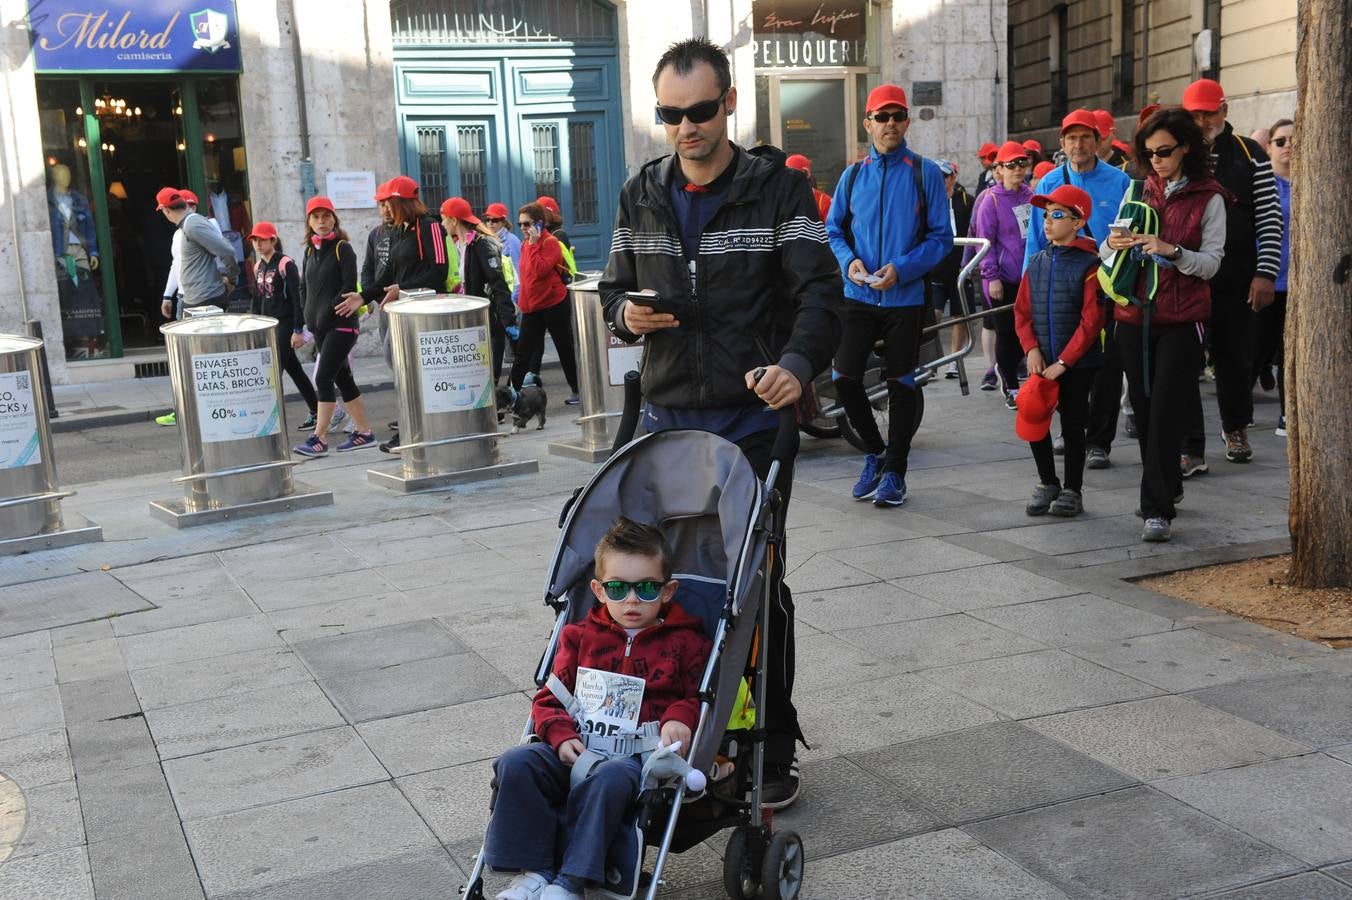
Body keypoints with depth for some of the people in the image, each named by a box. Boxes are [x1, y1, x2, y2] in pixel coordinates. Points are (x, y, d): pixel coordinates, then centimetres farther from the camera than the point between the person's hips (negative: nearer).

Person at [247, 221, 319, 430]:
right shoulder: (258, 267, 11)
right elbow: (257, 300, 17)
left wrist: (298, 330, -16)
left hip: (285, 323, -7)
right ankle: (316, 412, 20)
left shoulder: (286, 264, -11)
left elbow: (297, 298, -13)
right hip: (268, 325, 7)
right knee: (294, 370, 12)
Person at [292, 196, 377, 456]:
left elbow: (349, 288, -12)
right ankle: (364, 433, 16)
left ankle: (319, 439, -10)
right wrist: (302, 327, 10)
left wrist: (326, 312, -13)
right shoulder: (311, 251, 13)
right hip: (320, 327, 7)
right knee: (342, 379, 9)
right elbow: (304, 289, 15)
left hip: (341, 325, -7)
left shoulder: (342, 249, -6)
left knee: (323, 378, -12)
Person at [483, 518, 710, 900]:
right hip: (581, 747, 4)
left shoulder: (685, 642, 10)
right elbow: (549, 699, 14)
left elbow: (699, 696, 8)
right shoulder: (581, 636, 16)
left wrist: (680, 718, -15)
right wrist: (562, 736, -5)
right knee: (515, 764, -24)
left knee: (609, 778, -38)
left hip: (641, 752, -3)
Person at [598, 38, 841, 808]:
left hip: (754, 420, -4)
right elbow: (615, 288, 17)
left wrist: (798, 361, -34)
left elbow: (820, 289, -14)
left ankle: (774, 751, 15)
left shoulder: (779, 188, -5)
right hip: (667, 420, 4)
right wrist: (627, 314, -8)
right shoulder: (642, 196, 8)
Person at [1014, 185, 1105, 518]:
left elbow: (1091, 320, -14)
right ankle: (1047, 483, 23)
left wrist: (1063, 362, -17)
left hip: (1078, 363, -5)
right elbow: (1022, 311, 8)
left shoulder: (1089, 265, -10)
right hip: (1041, 363, 5)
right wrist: (1032, 349, -8)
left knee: (1072, 425, 4)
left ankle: (1072, 490, 18)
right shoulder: (1037, 263, 7)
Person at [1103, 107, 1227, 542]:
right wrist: (1112, 245, -12)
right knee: (1143, 410, 9)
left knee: (1165, 411, -10)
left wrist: (1171, 251, -23)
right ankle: (1168, 487, 27)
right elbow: (1107, 260, 11)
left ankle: (1158, 509, -8)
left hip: (1181, 320, -4)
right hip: (1134, 315, 4)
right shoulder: (1138, 191, 10)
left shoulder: (1208, 198, -1)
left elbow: (1211, 263, -6)